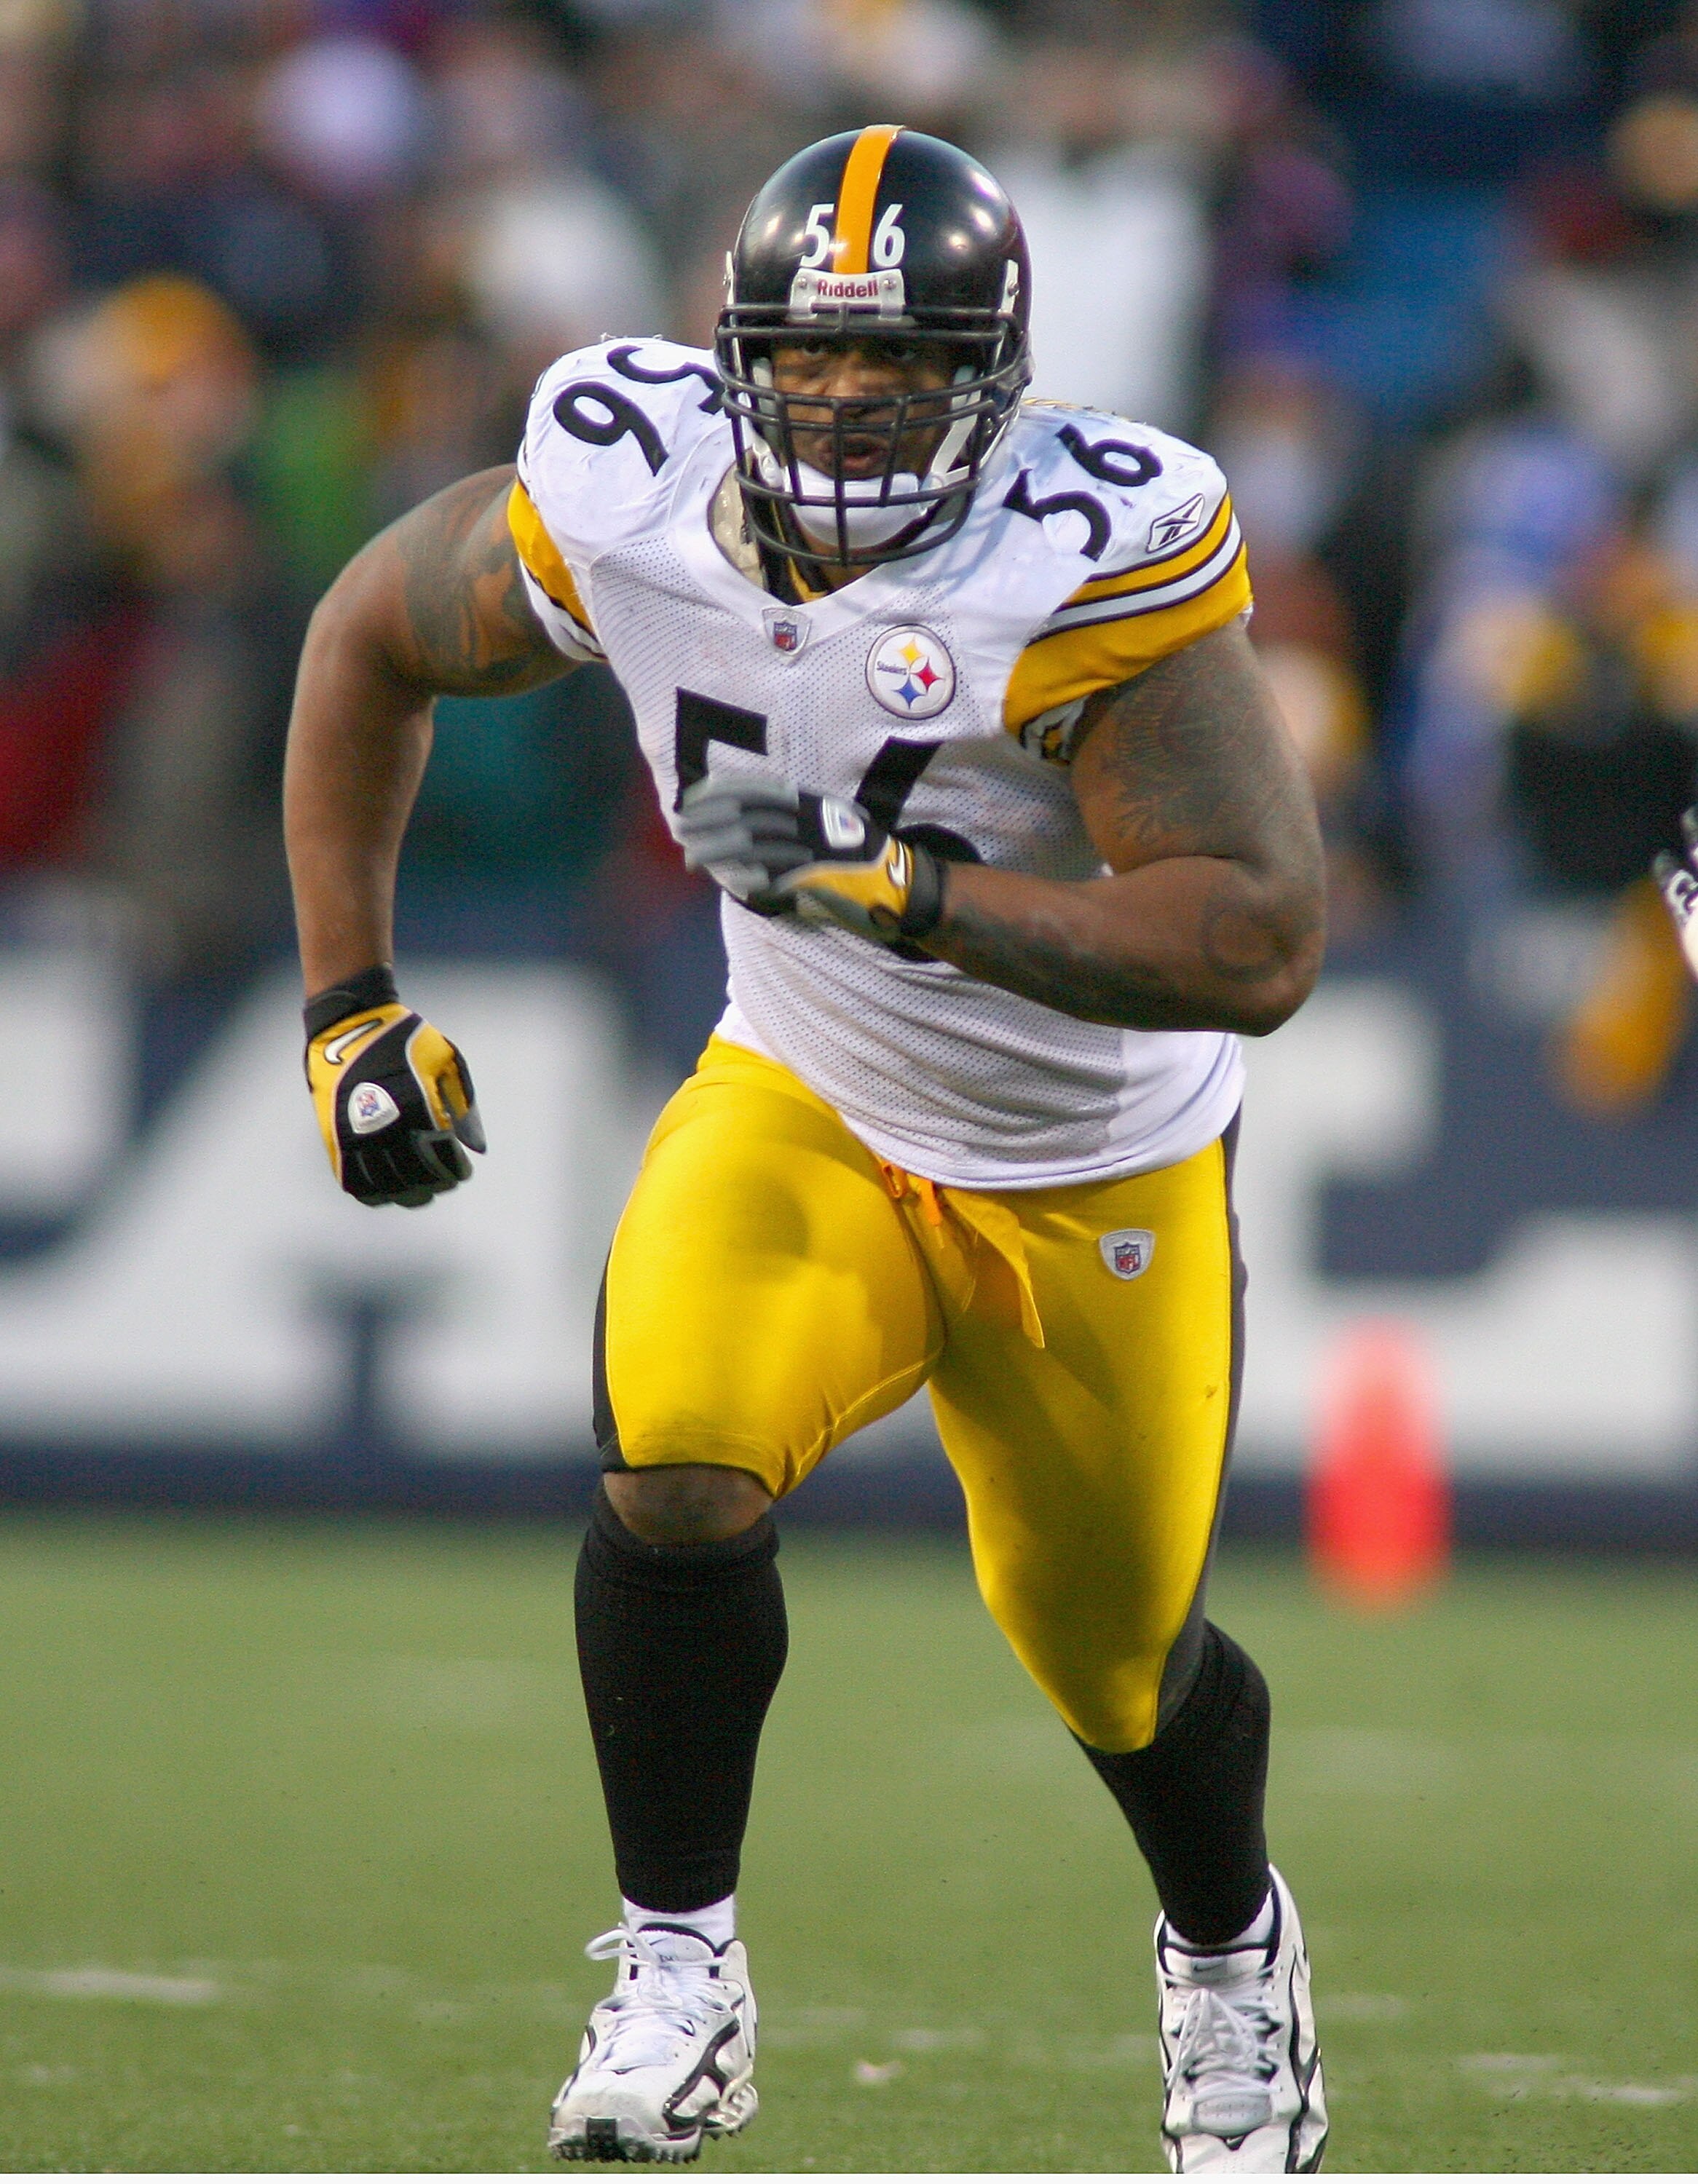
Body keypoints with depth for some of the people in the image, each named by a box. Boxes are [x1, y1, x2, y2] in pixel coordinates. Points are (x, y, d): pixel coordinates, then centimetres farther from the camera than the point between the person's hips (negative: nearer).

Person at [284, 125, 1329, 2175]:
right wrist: (347, 998, -2)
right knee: (675, 1469, -26)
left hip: (1102, 1182, -2)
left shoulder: (1092, 559, -31)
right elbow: (374, 636, 2)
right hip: (805, 1112, 2)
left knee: (1116, 1668, 13)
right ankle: (679, 1969, -6)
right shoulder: (628, 501, -20)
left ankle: (1231, 1946, 48)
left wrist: (907, 893, -41)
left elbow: (1260, 943, -35)